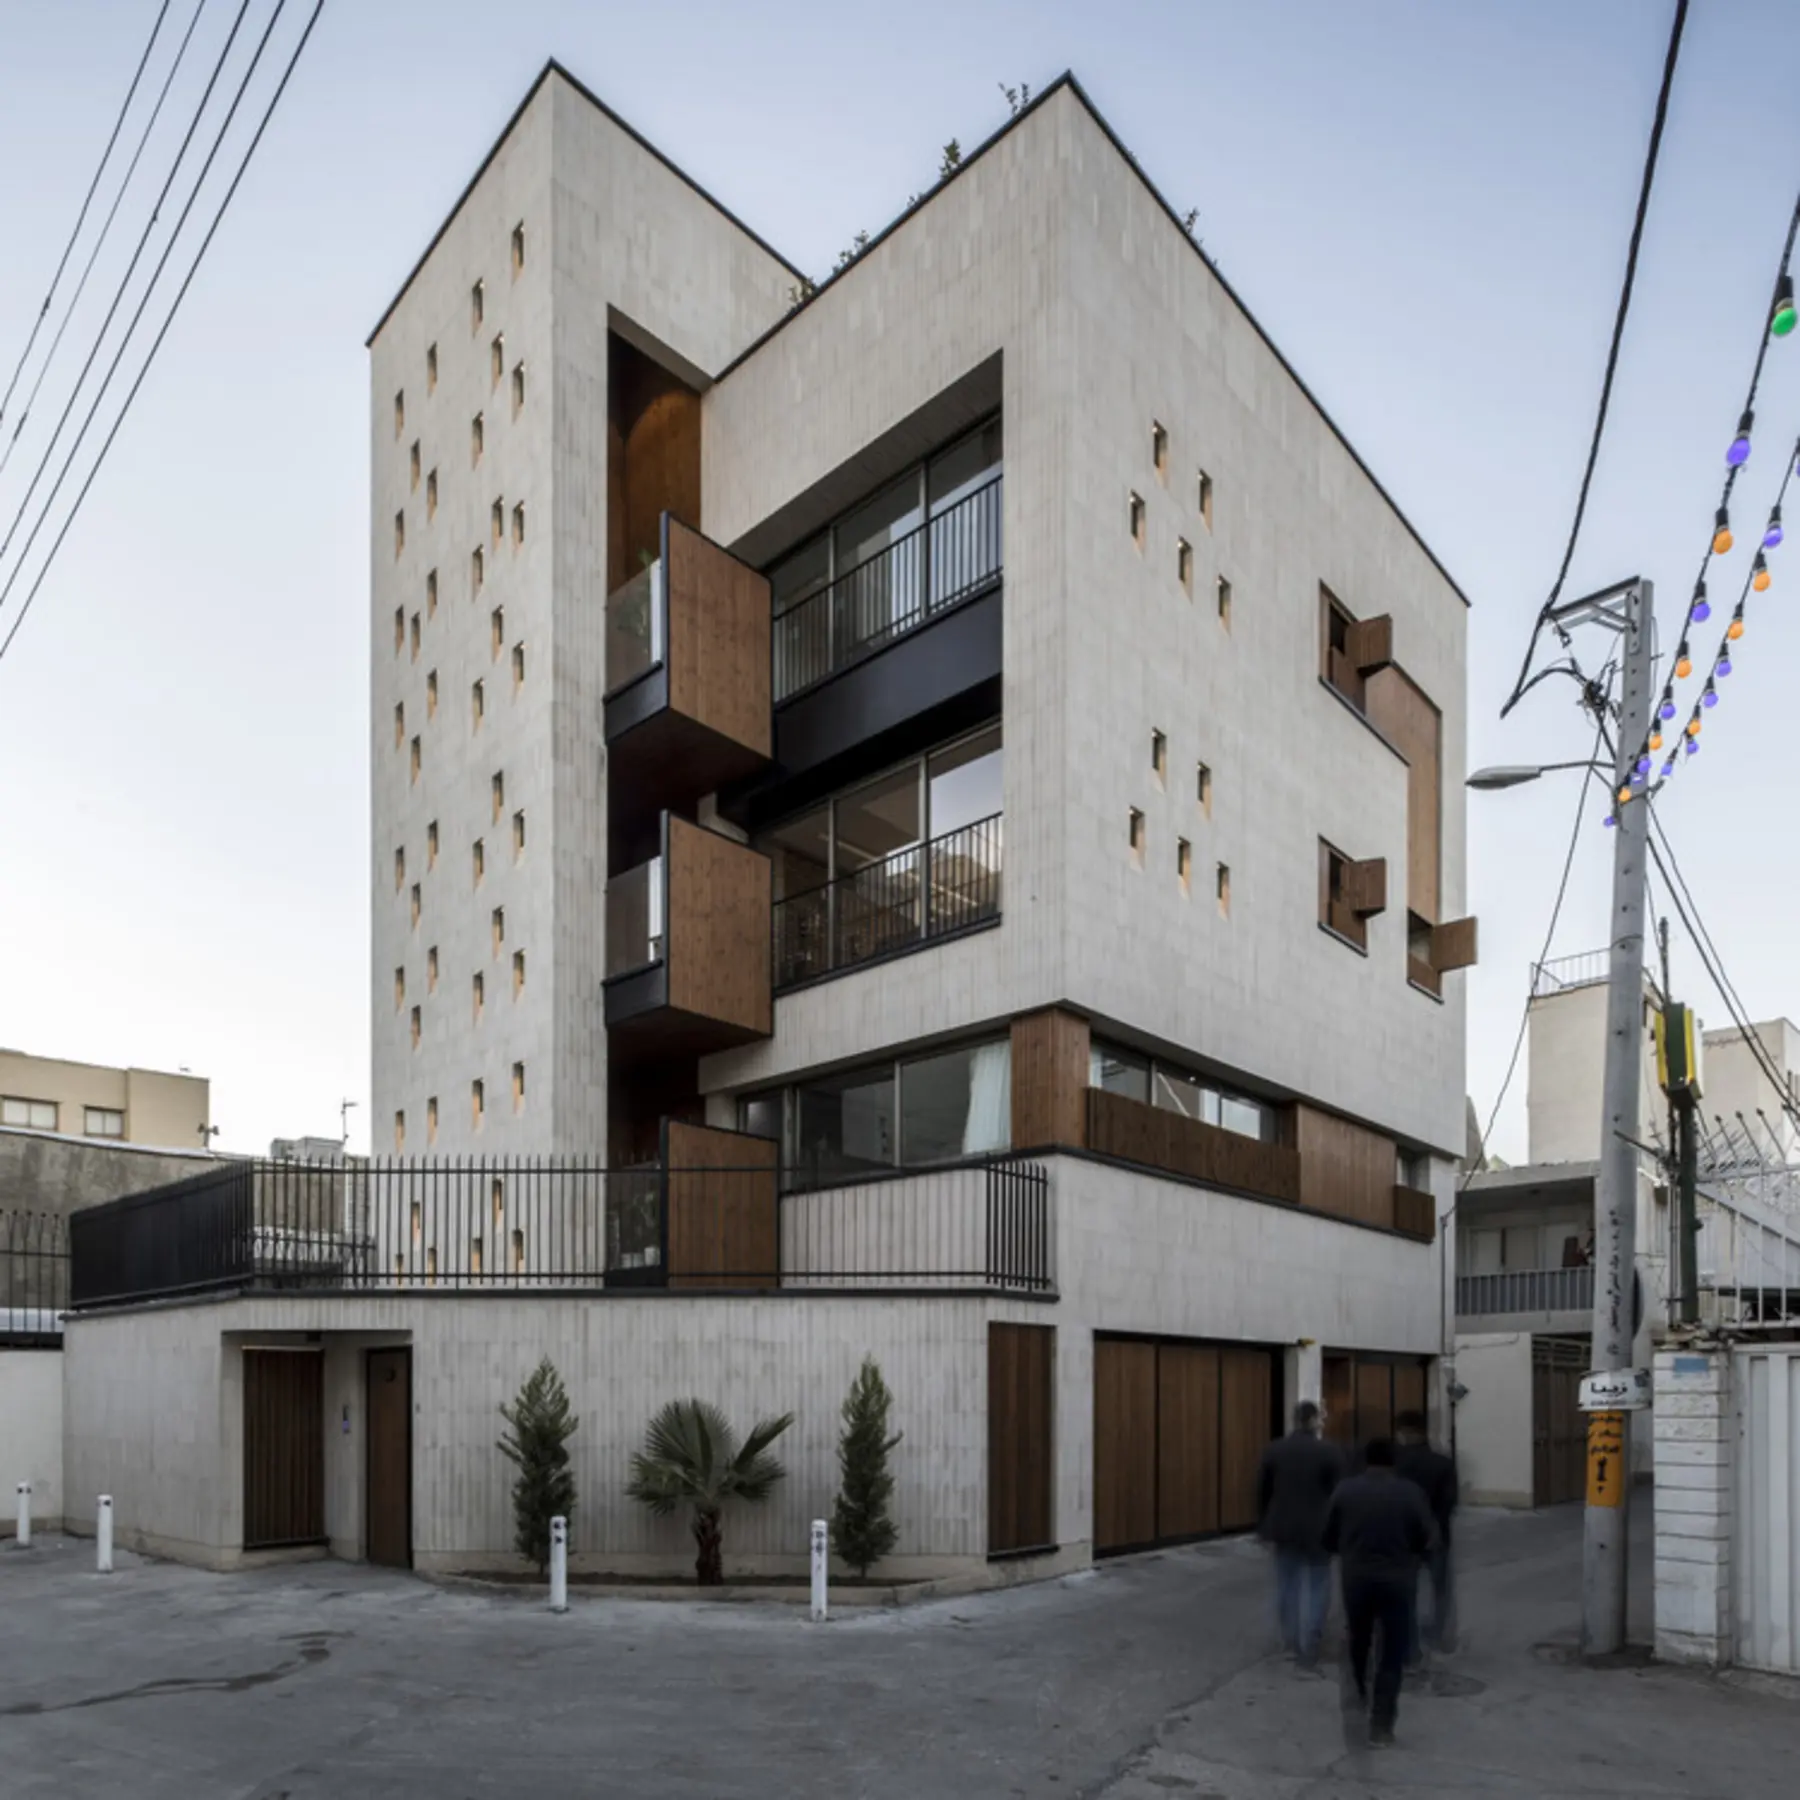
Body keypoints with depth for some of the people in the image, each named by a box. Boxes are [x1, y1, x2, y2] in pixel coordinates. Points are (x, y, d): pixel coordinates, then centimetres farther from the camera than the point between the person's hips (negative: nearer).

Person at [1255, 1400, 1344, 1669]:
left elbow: (1262, 1492, 4)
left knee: (1287, 1585, 15)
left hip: (1283, 1529, 3)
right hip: (1316, 1530, -3)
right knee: (1316, 1588, 6)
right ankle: (1308, 1650, 5)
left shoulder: (1274, 1450, 0)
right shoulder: (1330, 1452, -9)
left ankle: (1291, 1641, 24)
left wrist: (1265, 1529, 12)